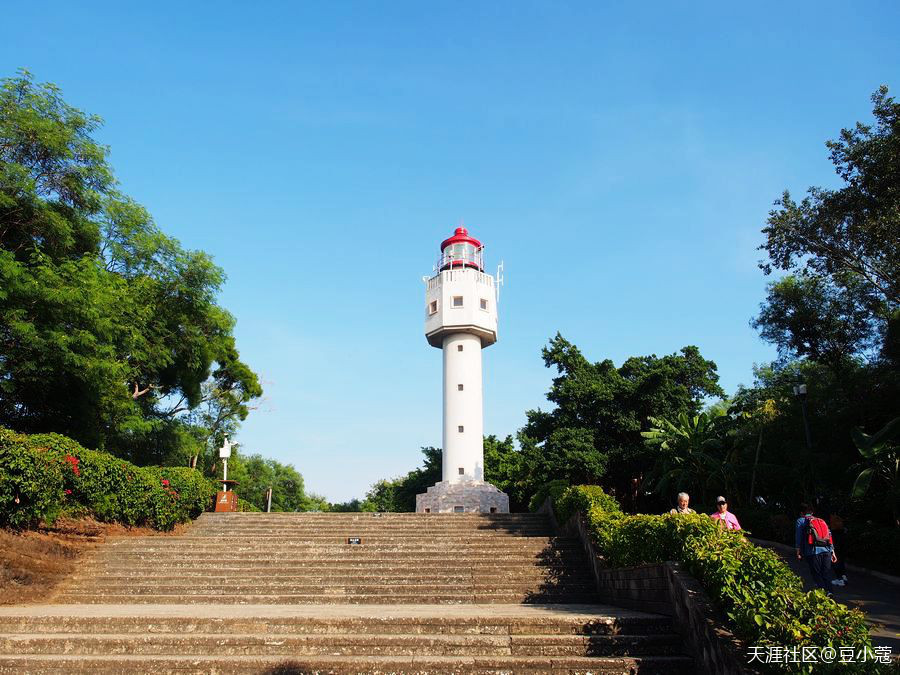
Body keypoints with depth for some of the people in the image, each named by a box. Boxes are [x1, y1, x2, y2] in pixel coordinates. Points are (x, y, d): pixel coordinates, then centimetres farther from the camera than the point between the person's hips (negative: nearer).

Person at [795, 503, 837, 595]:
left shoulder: (800, 521, 11)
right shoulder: (822, 521, 24)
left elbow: (798, 537, 3)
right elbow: (829, 536, 20)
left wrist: (798, 552, 5)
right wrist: (833, 552, 22)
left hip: (813, 552, -4)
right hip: (827, 551, 4)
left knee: (817, 575, 3)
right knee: (826, 574, 10)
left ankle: (823, 593, -8)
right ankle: (829, 591, -4)